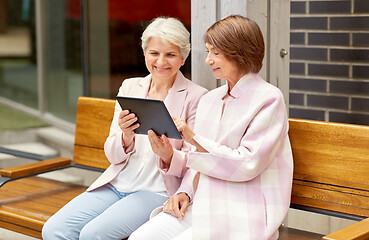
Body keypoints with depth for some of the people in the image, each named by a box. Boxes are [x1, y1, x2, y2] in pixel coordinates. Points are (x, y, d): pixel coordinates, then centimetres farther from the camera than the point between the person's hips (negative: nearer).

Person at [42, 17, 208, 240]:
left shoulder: (195, 96, -4)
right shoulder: (130, 87, 10)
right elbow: (112, 155, 7)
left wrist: (168, 155, -26)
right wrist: (126, 136, -16)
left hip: (158, 190, -5)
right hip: (117, 183, 5)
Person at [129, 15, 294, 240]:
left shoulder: (269, 99, -7)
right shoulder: (209, 99, 14)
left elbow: (248, 164, -16)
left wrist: (194, 139, -18)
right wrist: (185, 192, 0)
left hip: (243, 213, -6)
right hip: (203, 204, 6)